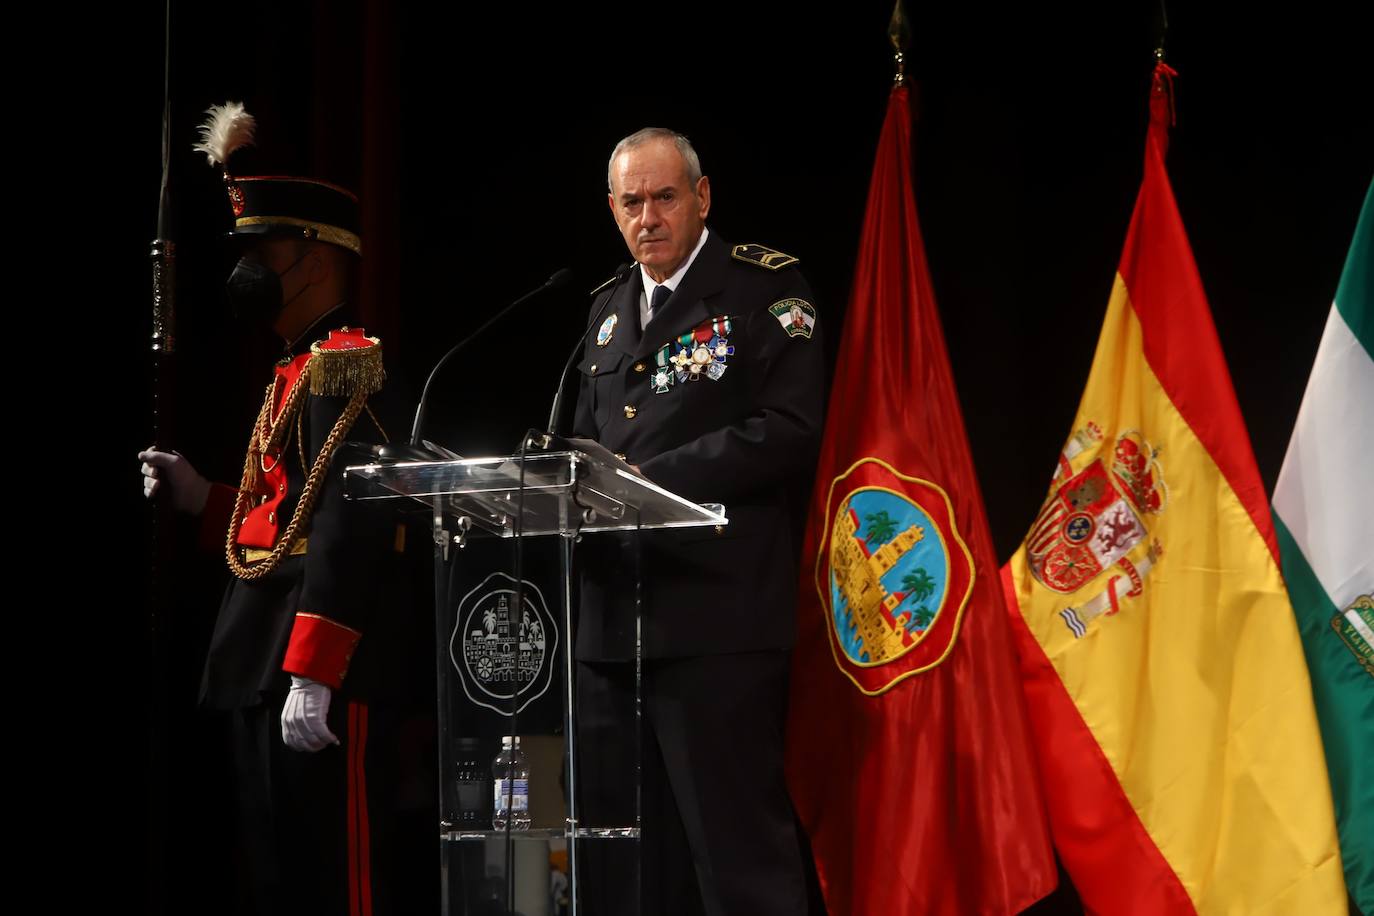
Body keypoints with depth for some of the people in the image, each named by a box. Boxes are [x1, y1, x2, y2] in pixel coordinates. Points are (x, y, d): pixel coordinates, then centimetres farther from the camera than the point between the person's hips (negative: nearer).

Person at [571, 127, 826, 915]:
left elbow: (790, 429, -13)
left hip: (717, 617, -7)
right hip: (613, 615, 7)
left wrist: (647, 477, -16)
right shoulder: (610, 309, 19)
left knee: (737, 845, -7)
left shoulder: (765, 286, -3)